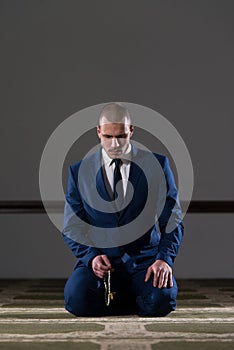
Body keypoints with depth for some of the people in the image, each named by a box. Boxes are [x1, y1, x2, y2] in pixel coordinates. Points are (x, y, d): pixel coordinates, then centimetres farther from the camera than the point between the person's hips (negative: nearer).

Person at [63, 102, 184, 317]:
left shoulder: (157, 164, 4)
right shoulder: (79, 171, 7)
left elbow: (172, 219, 3)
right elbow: (72, 227, 7)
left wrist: (164, 259, -14)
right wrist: (91, 256, -12)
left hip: (144, 256, -1)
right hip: (99, 256, 1)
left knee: (162, 299, -31)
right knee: (76, 299, -29)